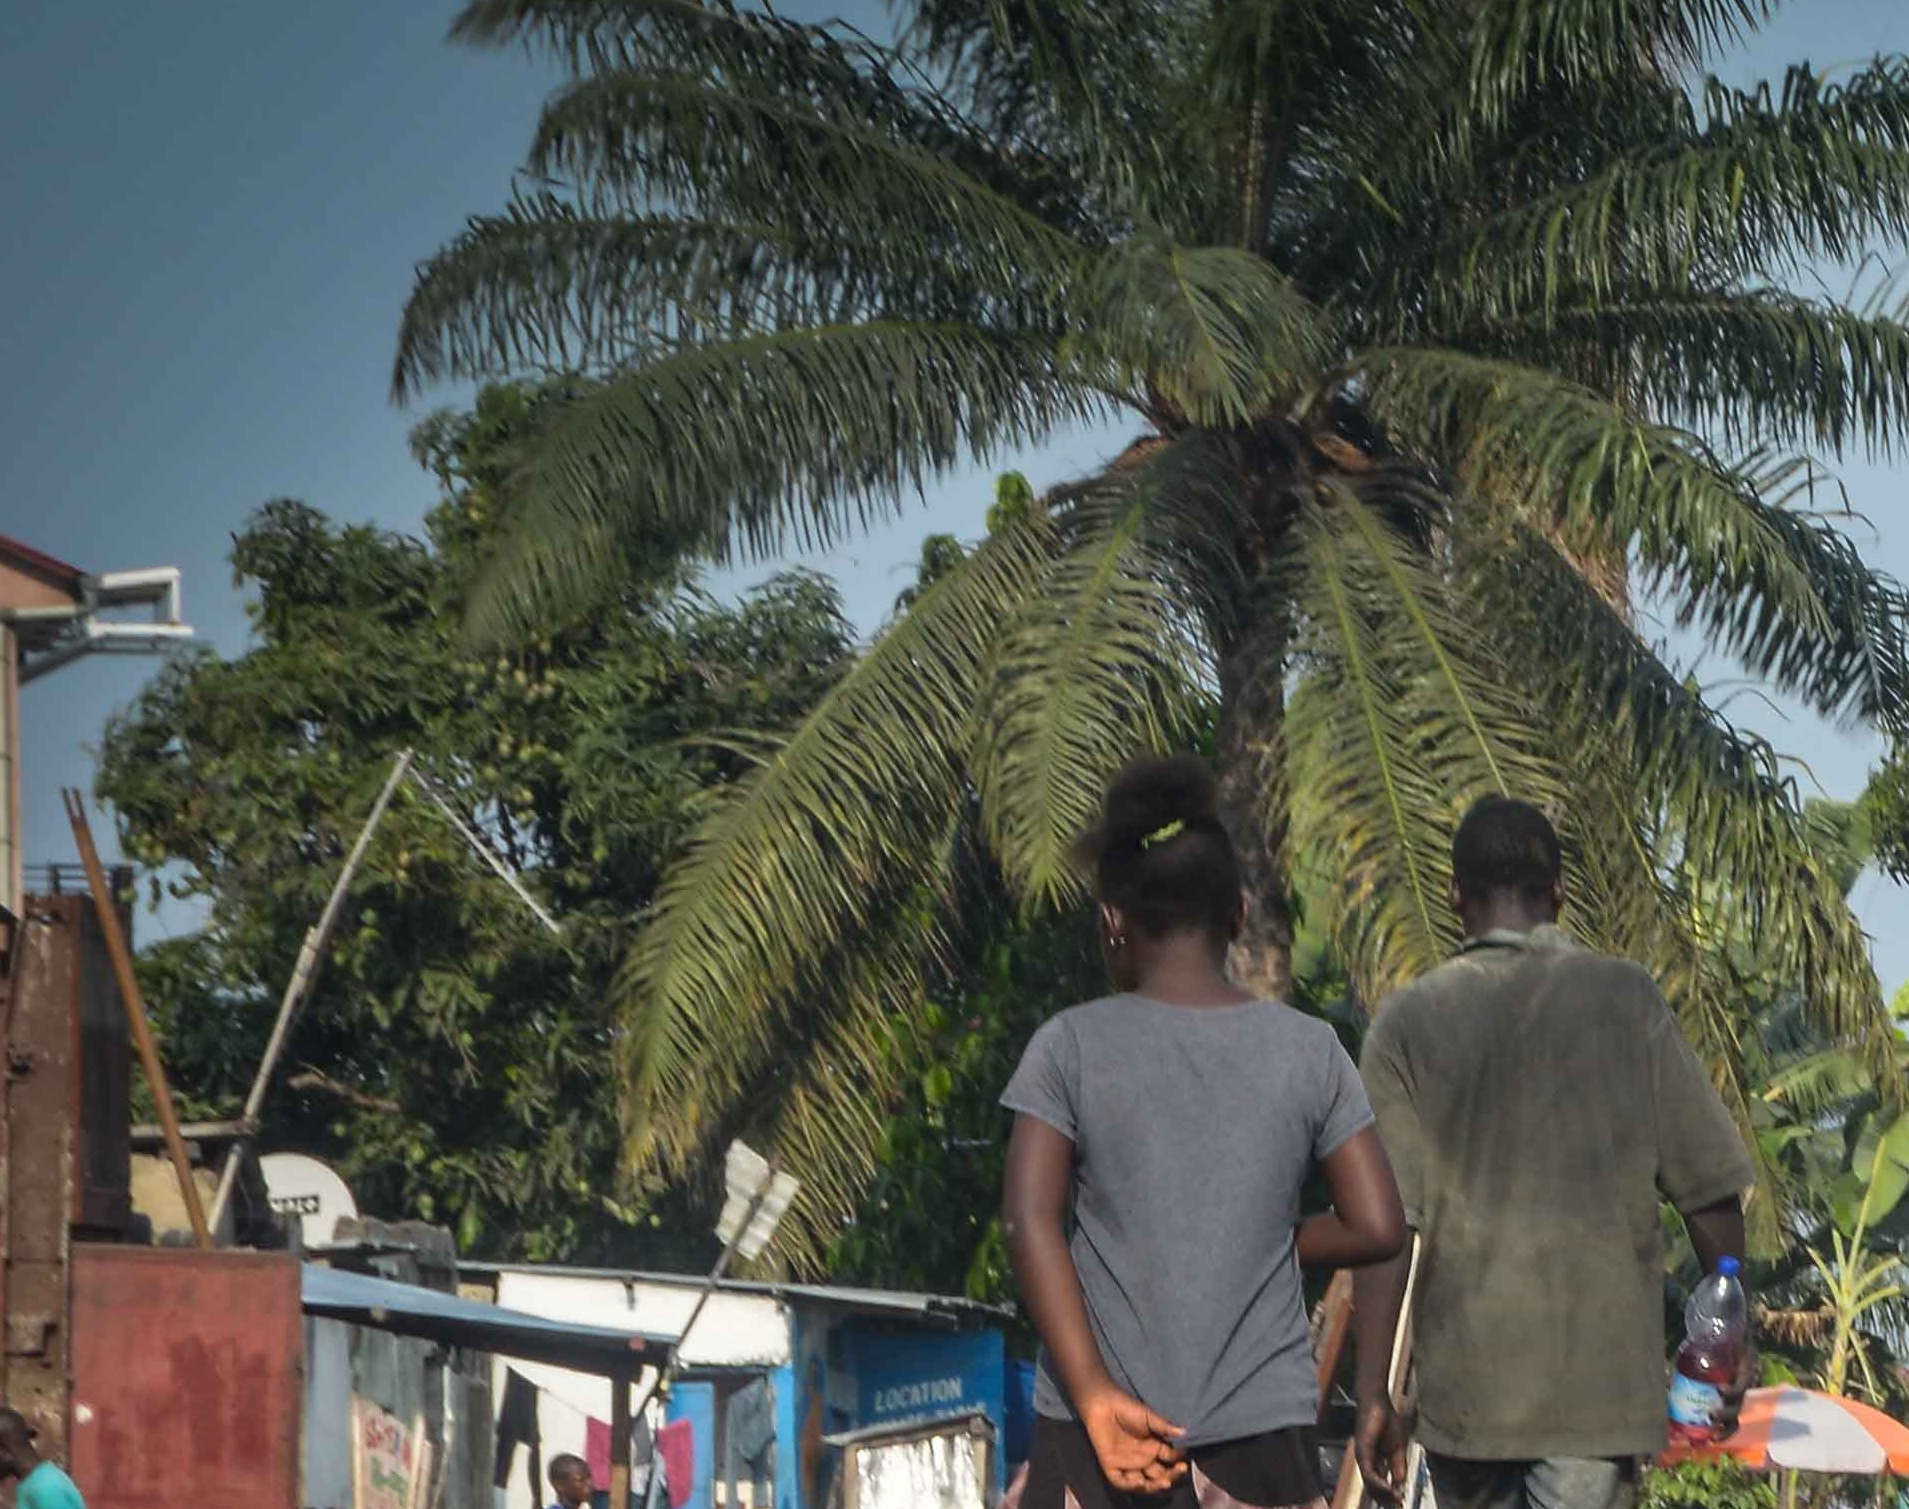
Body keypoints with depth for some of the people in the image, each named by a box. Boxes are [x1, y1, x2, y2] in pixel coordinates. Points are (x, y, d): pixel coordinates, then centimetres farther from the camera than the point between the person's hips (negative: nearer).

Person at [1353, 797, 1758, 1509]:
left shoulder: (1408, 1023, -1)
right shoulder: (1627, 1001, 0)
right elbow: (1709, 1186, 0)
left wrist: (1373, 1393, -6)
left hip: (1466, 1379, 1)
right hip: (1602, 1371, -1)